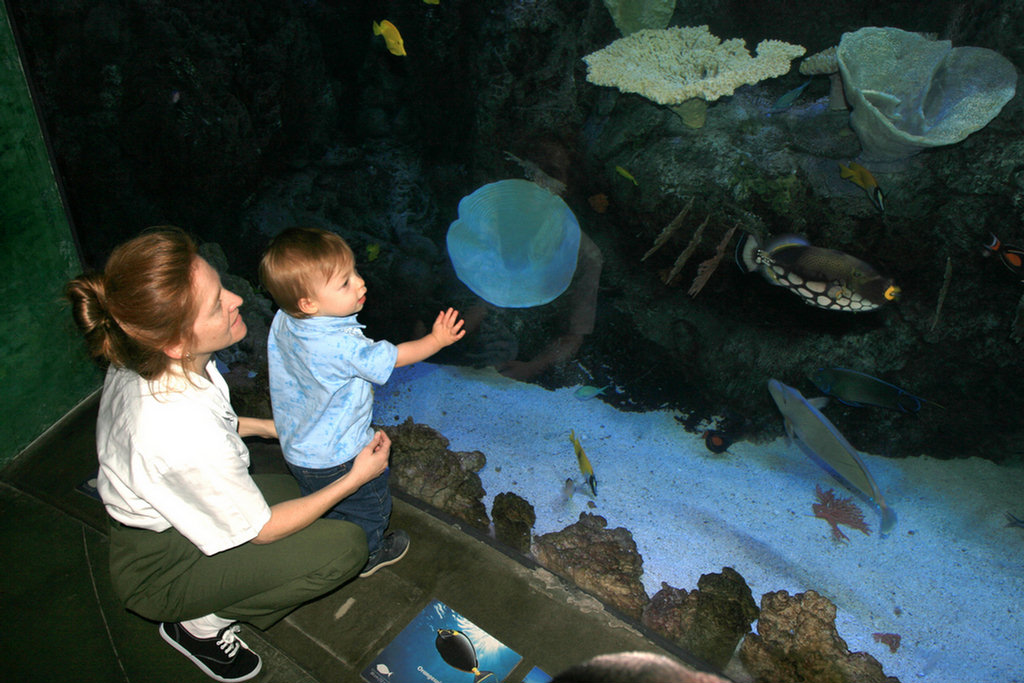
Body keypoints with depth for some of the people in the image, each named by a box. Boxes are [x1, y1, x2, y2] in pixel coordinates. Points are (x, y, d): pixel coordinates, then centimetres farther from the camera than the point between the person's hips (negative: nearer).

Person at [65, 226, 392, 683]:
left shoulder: (142, 362, -17)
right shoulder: (191, 443, -40)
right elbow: (262, 530, -22)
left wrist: (262, 427, 6)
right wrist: (356, 478, -14)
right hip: (159, 571, -8)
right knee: (345, 545, -13)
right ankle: (201, 624, 2)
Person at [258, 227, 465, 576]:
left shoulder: (283, 321, -13)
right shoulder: (340, 346, -38)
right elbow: (391, 358, -25)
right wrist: (436, 340, -12)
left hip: (297, 448, 7)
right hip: (339, 457, -7)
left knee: (327, 509, 32)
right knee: (369, 507, 23)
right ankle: (369, 555, 46)